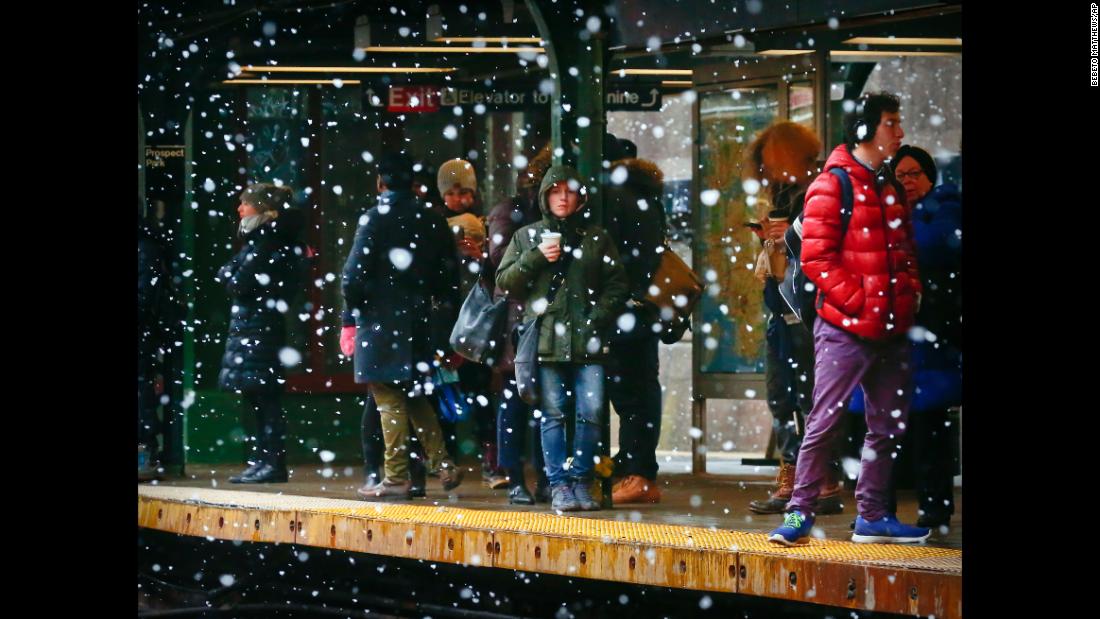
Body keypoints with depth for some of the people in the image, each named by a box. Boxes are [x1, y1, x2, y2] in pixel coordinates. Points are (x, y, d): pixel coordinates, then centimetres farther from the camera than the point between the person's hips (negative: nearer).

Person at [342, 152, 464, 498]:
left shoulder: (375, 219, -10)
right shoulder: (431, 221, 5)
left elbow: (354, 275, -14)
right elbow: (448, 274, 6)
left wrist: (353, 303, 2)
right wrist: (442, 306, 16)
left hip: (381, 324, -5)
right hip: (419, 323, 5)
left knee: (389, 400, 0)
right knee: (417, 398, 18)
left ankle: (397, 478, 0)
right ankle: (443, 466, 11)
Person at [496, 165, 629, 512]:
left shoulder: (596, 238, 13)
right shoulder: (526, 236, 13)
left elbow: (617, 285, 11)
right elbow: (504, 282, 8)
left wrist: (597, 318, -3)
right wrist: (535, 258, -6)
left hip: (587, 342, 0)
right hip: (546, 339, 0)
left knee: (591, 413, -5)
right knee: (552, 415, -2)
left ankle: (581, 481, 6)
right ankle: (559, 485, 3)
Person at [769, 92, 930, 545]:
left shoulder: (890, 186, 16)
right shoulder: (833, 185, -7)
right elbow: (816, 257, -13)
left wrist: (911, 292, 6)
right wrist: (856, 302, -17)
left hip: (891, 331, 8)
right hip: (846, 329, -8)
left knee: (888, 425, 10)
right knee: (825, 421, -6)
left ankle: (872, 517, 18)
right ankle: (800, 512, 0)